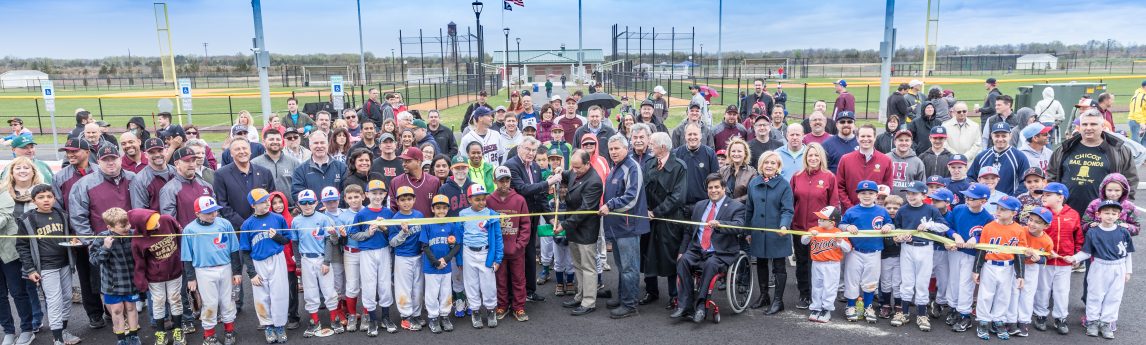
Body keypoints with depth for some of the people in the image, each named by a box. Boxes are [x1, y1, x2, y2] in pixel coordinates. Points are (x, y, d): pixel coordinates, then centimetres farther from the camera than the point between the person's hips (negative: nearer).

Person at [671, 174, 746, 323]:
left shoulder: (736, 207, 3)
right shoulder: (699, 206, 19)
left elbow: (739, 226, -17)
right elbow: (689, 231, 20)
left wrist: (719, 224, -34)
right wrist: (682, 251, 9)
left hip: (720, 254, -4)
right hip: (697, 250, 4)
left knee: (710, 264, -35)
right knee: (683, 260, -26)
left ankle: (700, 304, -27)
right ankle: (685, 304, -24)